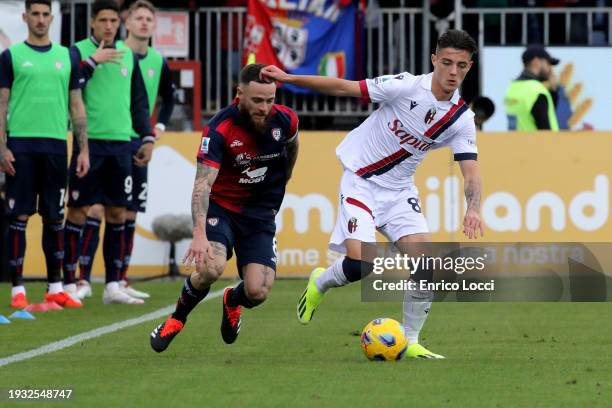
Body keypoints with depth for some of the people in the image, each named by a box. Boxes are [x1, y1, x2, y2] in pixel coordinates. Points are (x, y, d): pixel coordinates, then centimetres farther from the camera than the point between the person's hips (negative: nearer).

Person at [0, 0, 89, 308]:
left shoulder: (67, 58, 12)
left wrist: (83, 149, 7)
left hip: (55, 145, 3)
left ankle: (55, 288, 12)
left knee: (54, 218, 6)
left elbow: (76, 106, 14)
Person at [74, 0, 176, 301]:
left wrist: (160, 126, 13)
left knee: (129, 213, 7)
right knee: (96, 209, -10)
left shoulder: (157, 62, 8)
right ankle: (83, 280, -8)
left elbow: (168, 98, 26)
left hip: (137, 143, 5)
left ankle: (120, 280, 14)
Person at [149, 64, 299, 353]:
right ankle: (177, 318, 0)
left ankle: (233, 301, 28)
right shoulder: (220, 129, -24)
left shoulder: (285, 120, -11)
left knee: (258, 292, -13)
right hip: (220, 207, -3)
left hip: (260, 213, 3)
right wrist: (199, 234, -47)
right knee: (211, 267, -32)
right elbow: (203, 184, -33)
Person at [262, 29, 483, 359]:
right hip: (361, 181, -4)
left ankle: (410, 341, 3)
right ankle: (320, 283, 16)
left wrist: (473, 208, -31)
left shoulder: (461, 119, -8)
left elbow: (470, 171, -10)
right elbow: (344, 88, -12)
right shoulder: (406, 86, -19)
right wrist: (288, 78, -13)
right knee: (360, 263, -19)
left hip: (399, 189, 4)